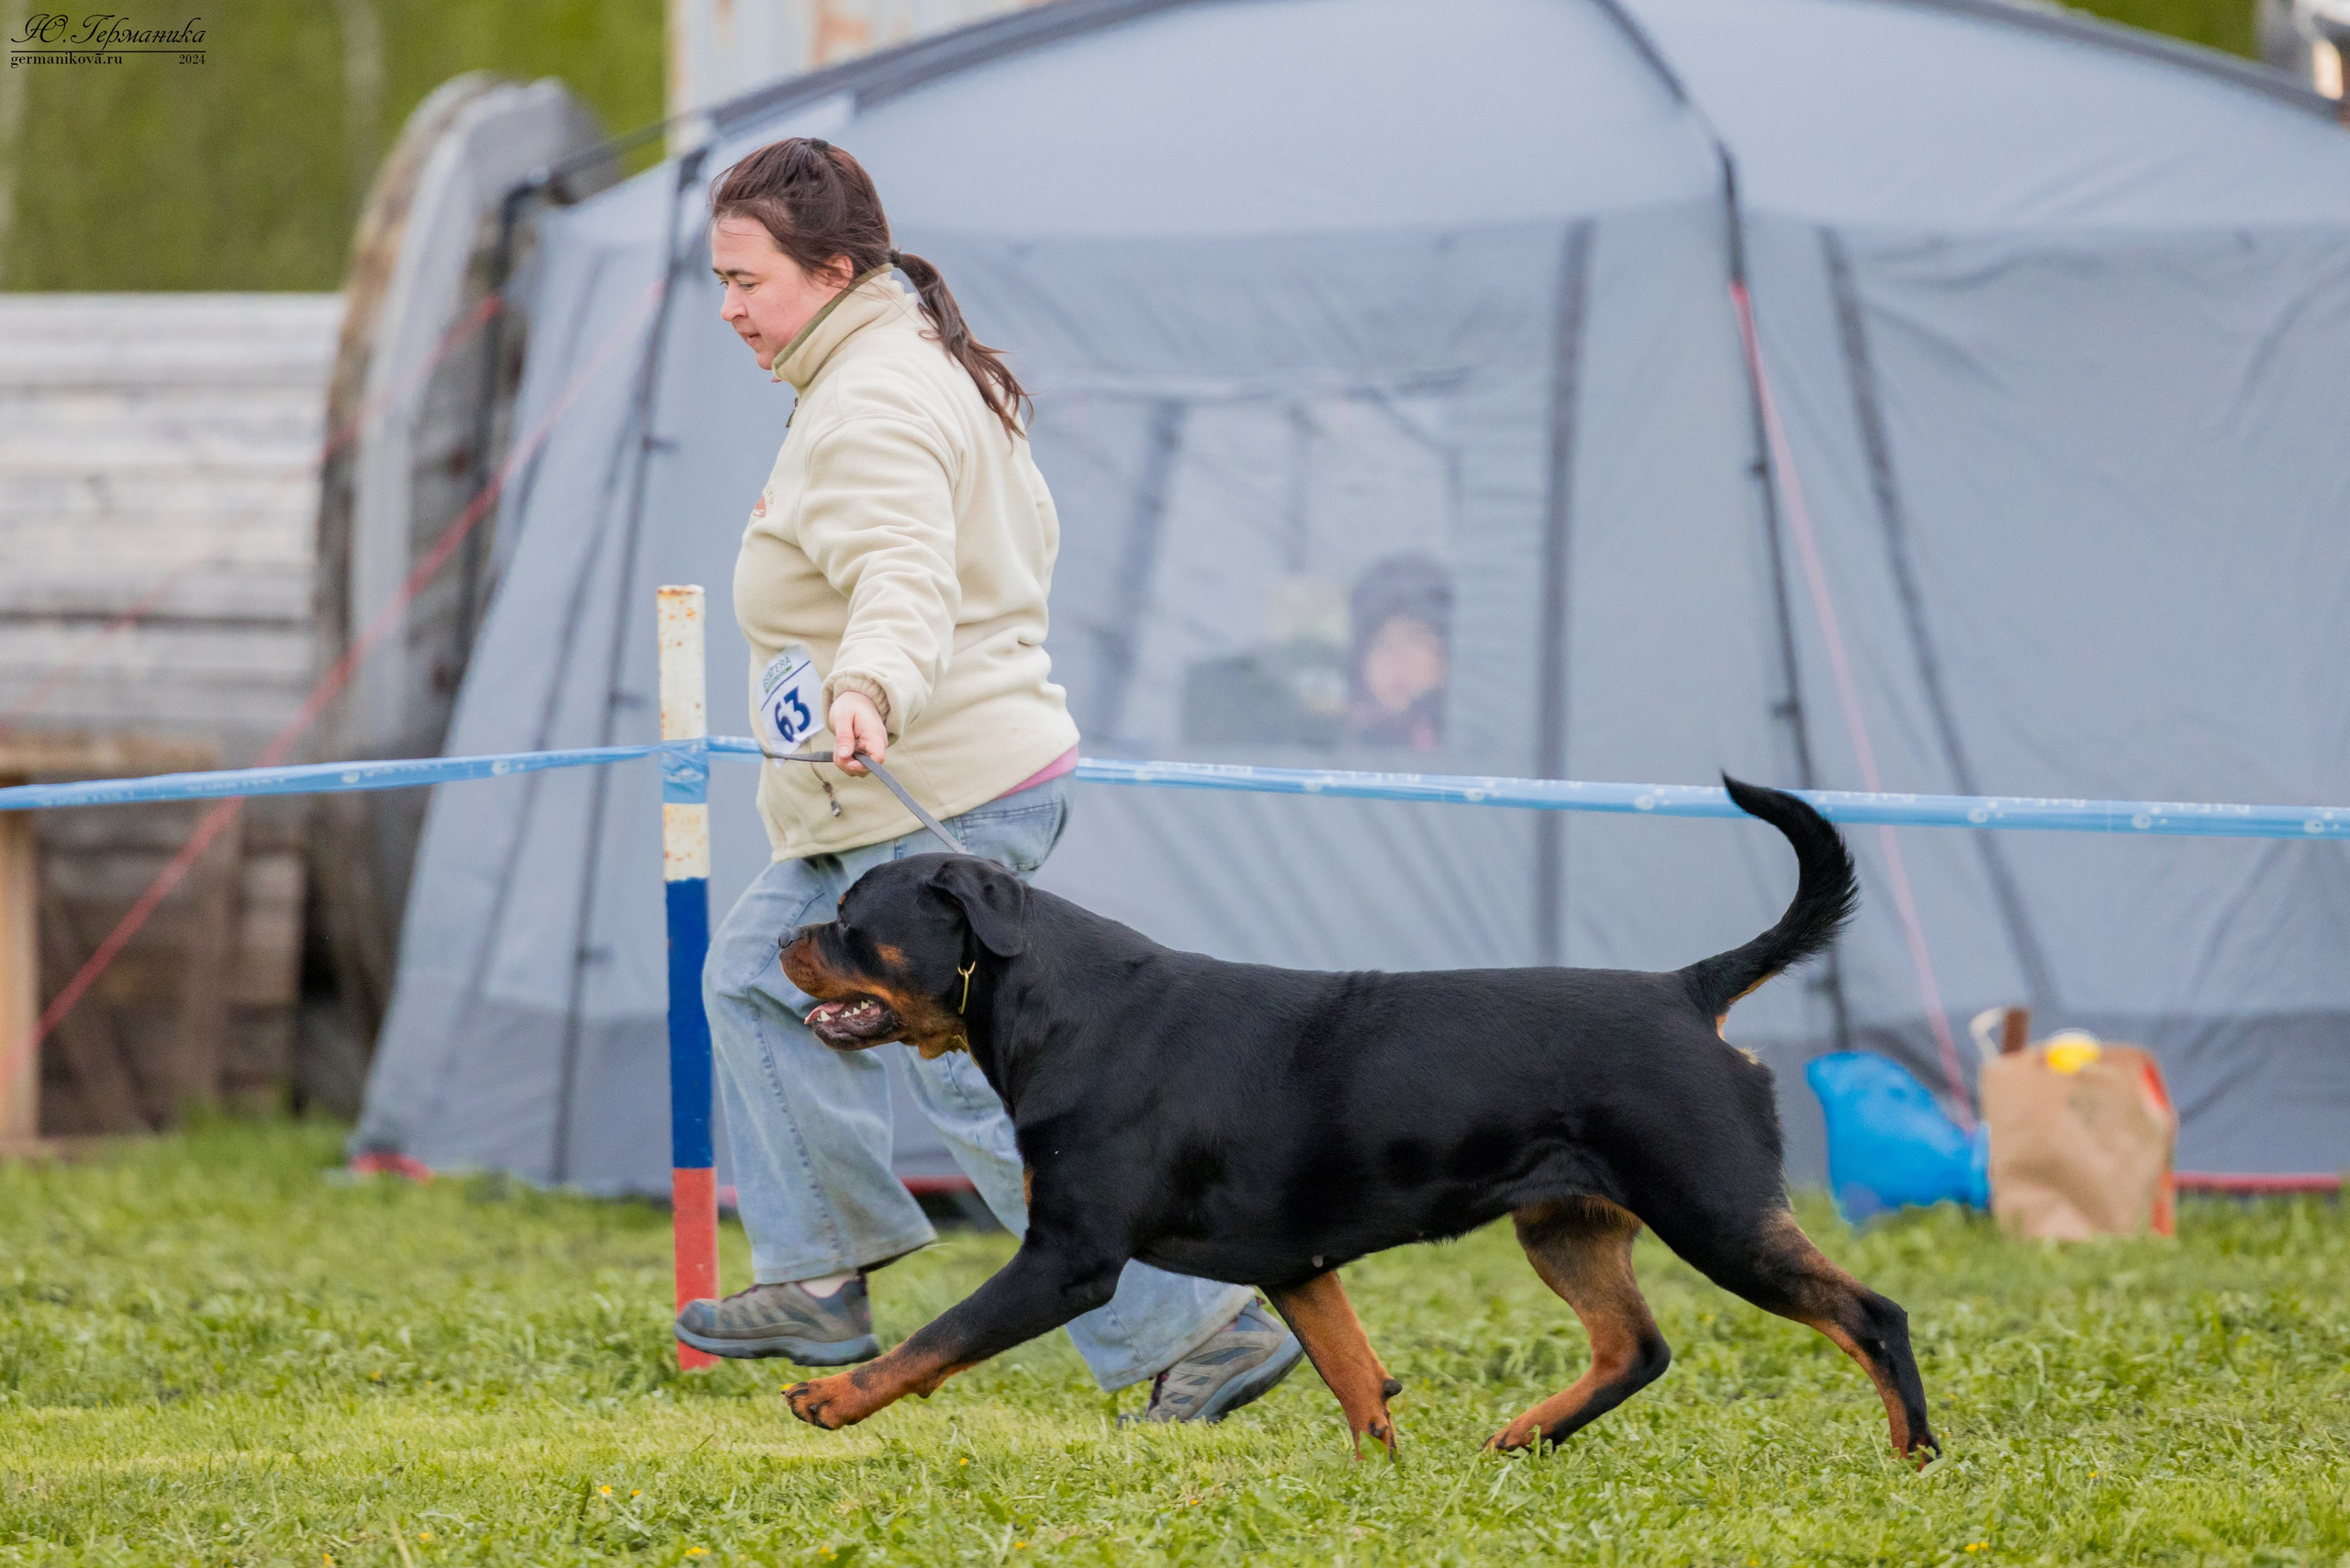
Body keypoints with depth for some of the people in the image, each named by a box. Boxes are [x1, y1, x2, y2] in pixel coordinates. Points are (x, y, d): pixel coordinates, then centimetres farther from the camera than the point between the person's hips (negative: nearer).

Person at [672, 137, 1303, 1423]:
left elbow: (905, 576, -38)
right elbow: (1027, 532, 25)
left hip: (939, 809, -11)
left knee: (986, 1087, -9)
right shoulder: (926, 363, 13)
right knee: (756, 975, 19)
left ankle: (1202, 1329, -7)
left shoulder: (870, 411, -20)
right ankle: (820, 1280, 20)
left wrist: (875, 687, -57)